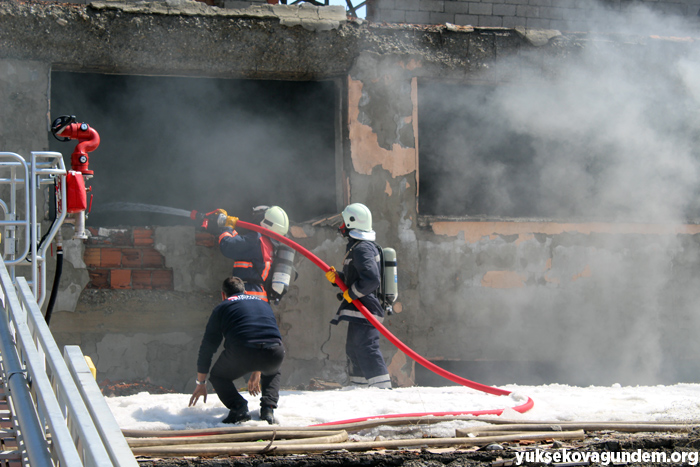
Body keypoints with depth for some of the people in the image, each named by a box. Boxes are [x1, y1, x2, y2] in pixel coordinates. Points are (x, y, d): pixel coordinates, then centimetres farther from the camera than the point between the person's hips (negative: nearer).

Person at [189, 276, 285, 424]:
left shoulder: (222, 307, 23)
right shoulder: (263, 303, 36)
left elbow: (207, 346, 24)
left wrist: (200, 383, 34)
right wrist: (256, 375, 59)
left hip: (241, 352, -3)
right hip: (274, 355, 3)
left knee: (218, 376, 27)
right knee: (273, 373, 39)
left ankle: (238, 407, 1)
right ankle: (268, 408, 14)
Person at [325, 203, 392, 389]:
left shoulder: (362, 248, -16)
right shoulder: (356, 247, 19)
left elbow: (371, 279, -26)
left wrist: (351, 294, -16)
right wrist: (336, 277, 10)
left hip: (364, 310, -11)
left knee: (366, 349, -18)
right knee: (354, 348, 19)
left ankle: (382, 388, -23)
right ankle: (358, 387, 29)